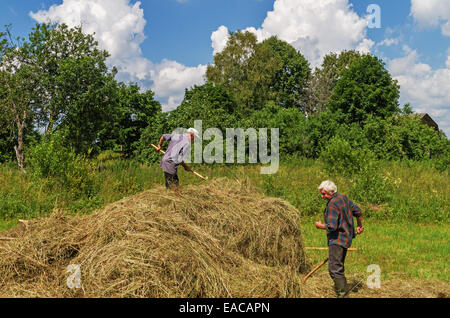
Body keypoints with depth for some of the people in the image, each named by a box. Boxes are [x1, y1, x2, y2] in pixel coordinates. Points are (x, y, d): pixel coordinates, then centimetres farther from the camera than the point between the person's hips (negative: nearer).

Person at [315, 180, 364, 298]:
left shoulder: (332, 205, -20)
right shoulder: (344, 197, 8)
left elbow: (332, 227, -25)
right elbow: (358, 211, 17)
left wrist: (320, 226, -6)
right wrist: (359, 226, 31)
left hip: (337, 240, -10)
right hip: (346, 237, 10)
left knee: (334, 268, -12)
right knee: (339, 268, 20)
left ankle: (343, 294, -14)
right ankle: (343, 291, 30)